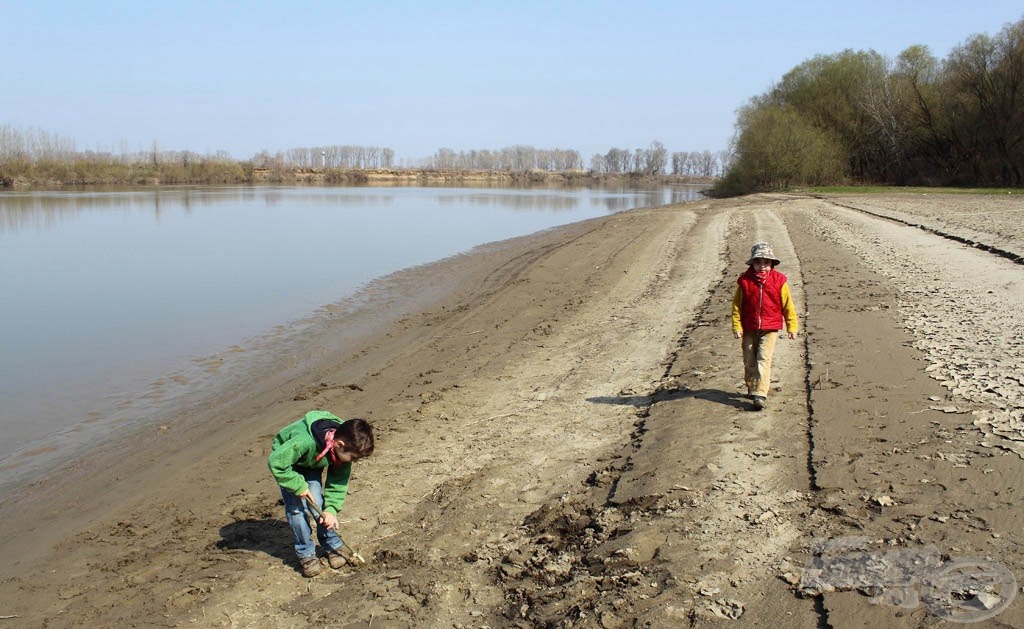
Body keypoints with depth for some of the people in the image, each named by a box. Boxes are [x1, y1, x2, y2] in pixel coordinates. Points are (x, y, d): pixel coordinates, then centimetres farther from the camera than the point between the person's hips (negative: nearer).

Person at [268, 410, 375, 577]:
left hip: (312, 465, 4)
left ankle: (332, 546, 9)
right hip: (286, 460, -4)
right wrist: (298, 486, -33)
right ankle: (306, 554, 2)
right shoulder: (304, 442, -46)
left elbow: (339, 481, -14)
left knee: (319, 505, -9)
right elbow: (275, 462, -37)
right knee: (296, 507, -12)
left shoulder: (344, 448, -26)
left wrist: (331, 509, -23)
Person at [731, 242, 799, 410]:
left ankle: (760, 394, -15)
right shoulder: (745, 281, -1)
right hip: (749, 330, 2)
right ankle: (751, 387, 34)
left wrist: (792, 327, 6)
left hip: (770, 329, -2)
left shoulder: (779, 281, -1)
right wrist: (737, 327, -2)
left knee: (764, 359, -13)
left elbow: (787, 305, 5)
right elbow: (737, 305, 3)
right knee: (749, 361, 11)